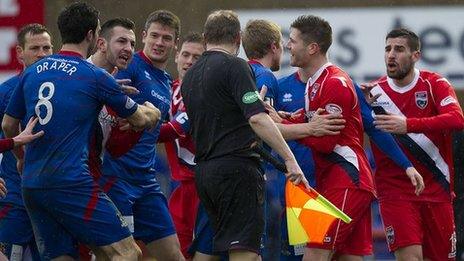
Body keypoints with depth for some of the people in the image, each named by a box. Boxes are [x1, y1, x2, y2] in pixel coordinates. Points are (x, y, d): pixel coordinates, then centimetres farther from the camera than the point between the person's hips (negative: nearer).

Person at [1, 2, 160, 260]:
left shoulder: (32, 72, 12)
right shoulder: (95, 76, -4)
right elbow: (140, 120, 10)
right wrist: (152, 111, 34)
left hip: (31, 187, 7)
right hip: (70, 184, -7)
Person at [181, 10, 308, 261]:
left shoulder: (190, 76, 16)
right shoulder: (234, 66, -8)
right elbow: (257, 118, -18)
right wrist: (290, 159, -19)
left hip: (203, 170, 8)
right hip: (236, 168, -8)